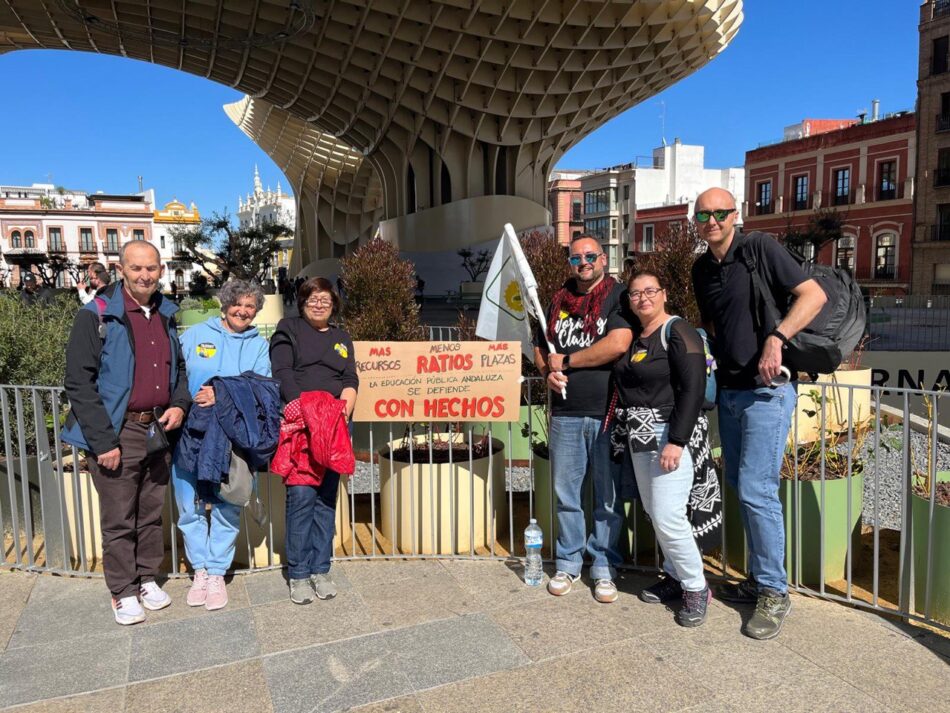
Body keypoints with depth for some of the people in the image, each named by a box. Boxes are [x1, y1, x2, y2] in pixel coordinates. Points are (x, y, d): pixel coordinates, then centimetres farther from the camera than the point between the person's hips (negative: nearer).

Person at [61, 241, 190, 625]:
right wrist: (102, 441, -16)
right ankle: (122, 592, 21)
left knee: (152, 512, 15)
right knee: (119, 518, 5)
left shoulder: (167, 316, 9)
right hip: (117, 433, -5)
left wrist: (179, 404, 2)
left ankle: (147, 578, 32)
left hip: (157, 431, 5)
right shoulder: (97, 316, -10)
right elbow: (79, 383, -13)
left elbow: (179, 368, 21)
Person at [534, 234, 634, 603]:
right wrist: (548, 371, -3)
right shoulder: (558, 300, 14)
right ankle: (568, 562, 26)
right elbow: (540, 347, 20)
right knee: (566, 493, 11)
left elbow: (618, 344, -17)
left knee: (608, 497, 6)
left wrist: (566, 360, -9)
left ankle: (603, 567, 21)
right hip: (565, 413, 4)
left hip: (608, 413, -4)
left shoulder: (618, 296, -2)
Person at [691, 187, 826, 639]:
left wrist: (775, 339, -24)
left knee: (756, 490, -9)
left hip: (766, 390, -7)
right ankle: (758, 579, 26)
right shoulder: (701, 268, 12)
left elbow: (814, 295, -14)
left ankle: (775, 592, 6)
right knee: (740, 486, 12)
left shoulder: (759, 248, -8)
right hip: (729, 390, 7)